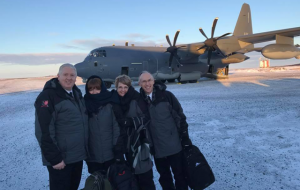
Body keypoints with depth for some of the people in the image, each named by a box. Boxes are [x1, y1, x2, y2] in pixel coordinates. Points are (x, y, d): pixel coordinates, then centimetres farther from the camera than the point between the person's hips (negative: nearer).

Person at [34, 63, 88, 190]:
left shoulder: (77, 93, 9)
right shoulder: (48, 96, -15)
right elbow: (44, 132, -20)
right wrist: (54, 158, -20)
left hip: (77, 155, 7)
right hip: (61, 158, -7)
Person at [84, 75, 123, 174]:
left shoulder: (110, 104, -7)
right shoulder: (85, 105, -1)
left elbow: (117, 128, -7)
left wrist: (118, 150, -9)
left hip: (110, 154, -1)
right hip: (92, 155, 2)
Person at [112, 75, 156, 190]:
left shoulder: (137, 100, -10)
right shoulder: (115, 102, 3)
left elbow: (146, 119, -13)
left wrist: (130, 121, -22)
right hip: (126, 144, 4)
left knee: (145, 176, 3)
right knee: (133, 173, 15)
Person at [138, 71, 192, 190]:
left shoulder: (167, 95, -9)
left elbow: (180, 117, -4)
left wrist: (185, 137, -4)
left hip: (174, 144, -2)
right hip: (156, 147, 2)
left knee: (179, 174, 11)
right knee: (164, 176, 18)